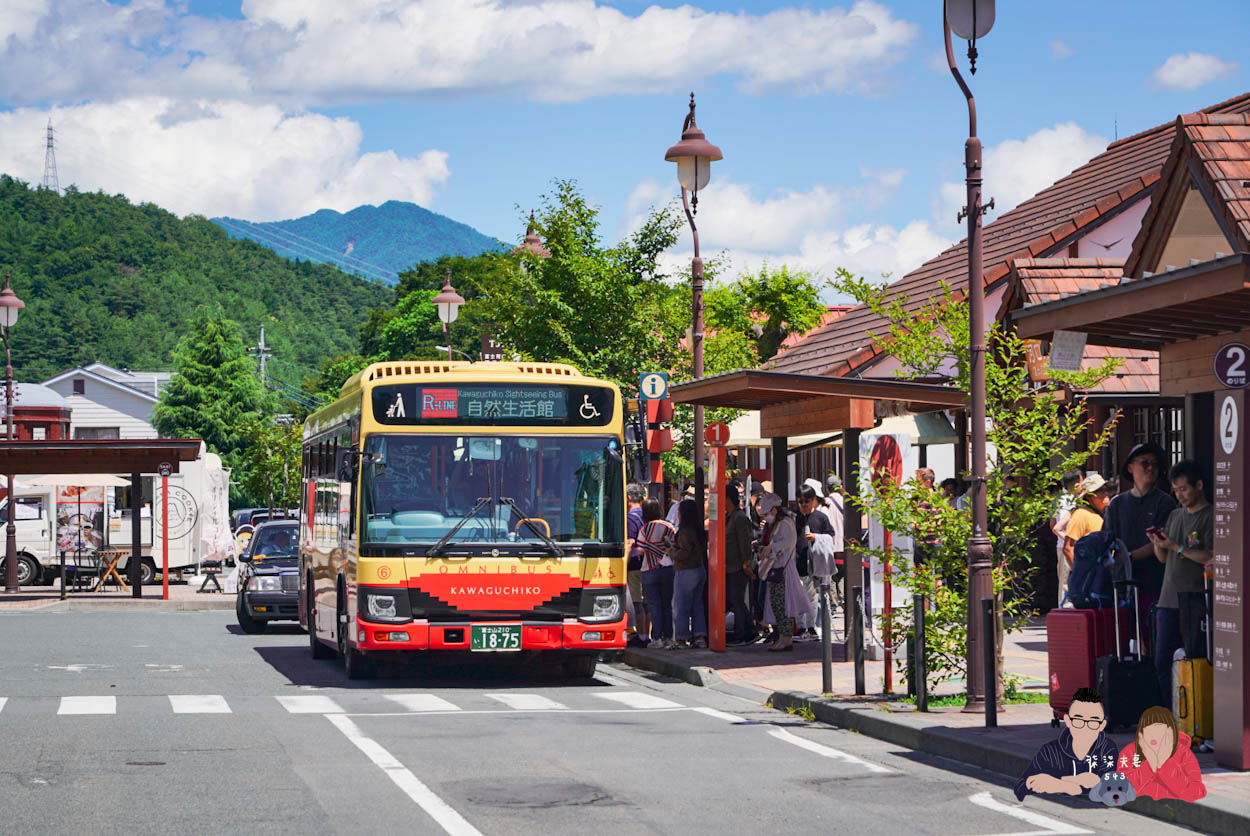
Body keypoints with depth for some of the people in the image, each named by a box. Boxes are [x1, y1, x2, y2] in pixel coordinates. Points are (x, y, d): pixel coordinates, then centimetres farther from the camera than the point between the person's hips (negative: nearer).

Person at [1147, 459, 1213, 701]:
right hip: (1168, 600, 7)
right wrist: (1157, 543, 1)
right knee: (1162, 662, 4)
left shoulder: (1211, 517, -4)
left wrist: (1177, 547, -16)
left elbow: (1211, 558, -13)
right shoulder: (1175, 516, 19)